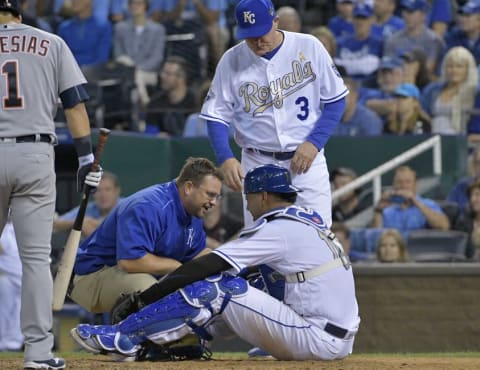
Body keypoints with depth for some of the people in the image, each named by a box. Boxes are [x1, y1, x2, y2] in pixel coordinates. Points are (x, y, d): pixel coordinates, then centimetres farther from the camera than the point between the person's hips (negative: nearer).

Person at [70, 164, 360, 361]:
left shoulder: (277, 229, -9)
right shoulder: (310, 220, 18)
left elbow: (203, 267, -12)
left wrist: (143, 299, -10)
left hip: (317, 341, -9)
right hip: (341, 342, 9)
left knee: (217, 289, -9)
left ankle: (124, 338, -8)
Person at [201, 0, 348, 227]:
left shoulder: (308, 47, -4)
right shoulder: (231, 61, -1)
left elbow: (335, 100, 1)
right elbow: (217, 117, 1)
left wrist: (314, 143, -11)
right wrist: (225, 159, -15)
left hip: (307, 159, -1)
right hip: (258, 164, 1)